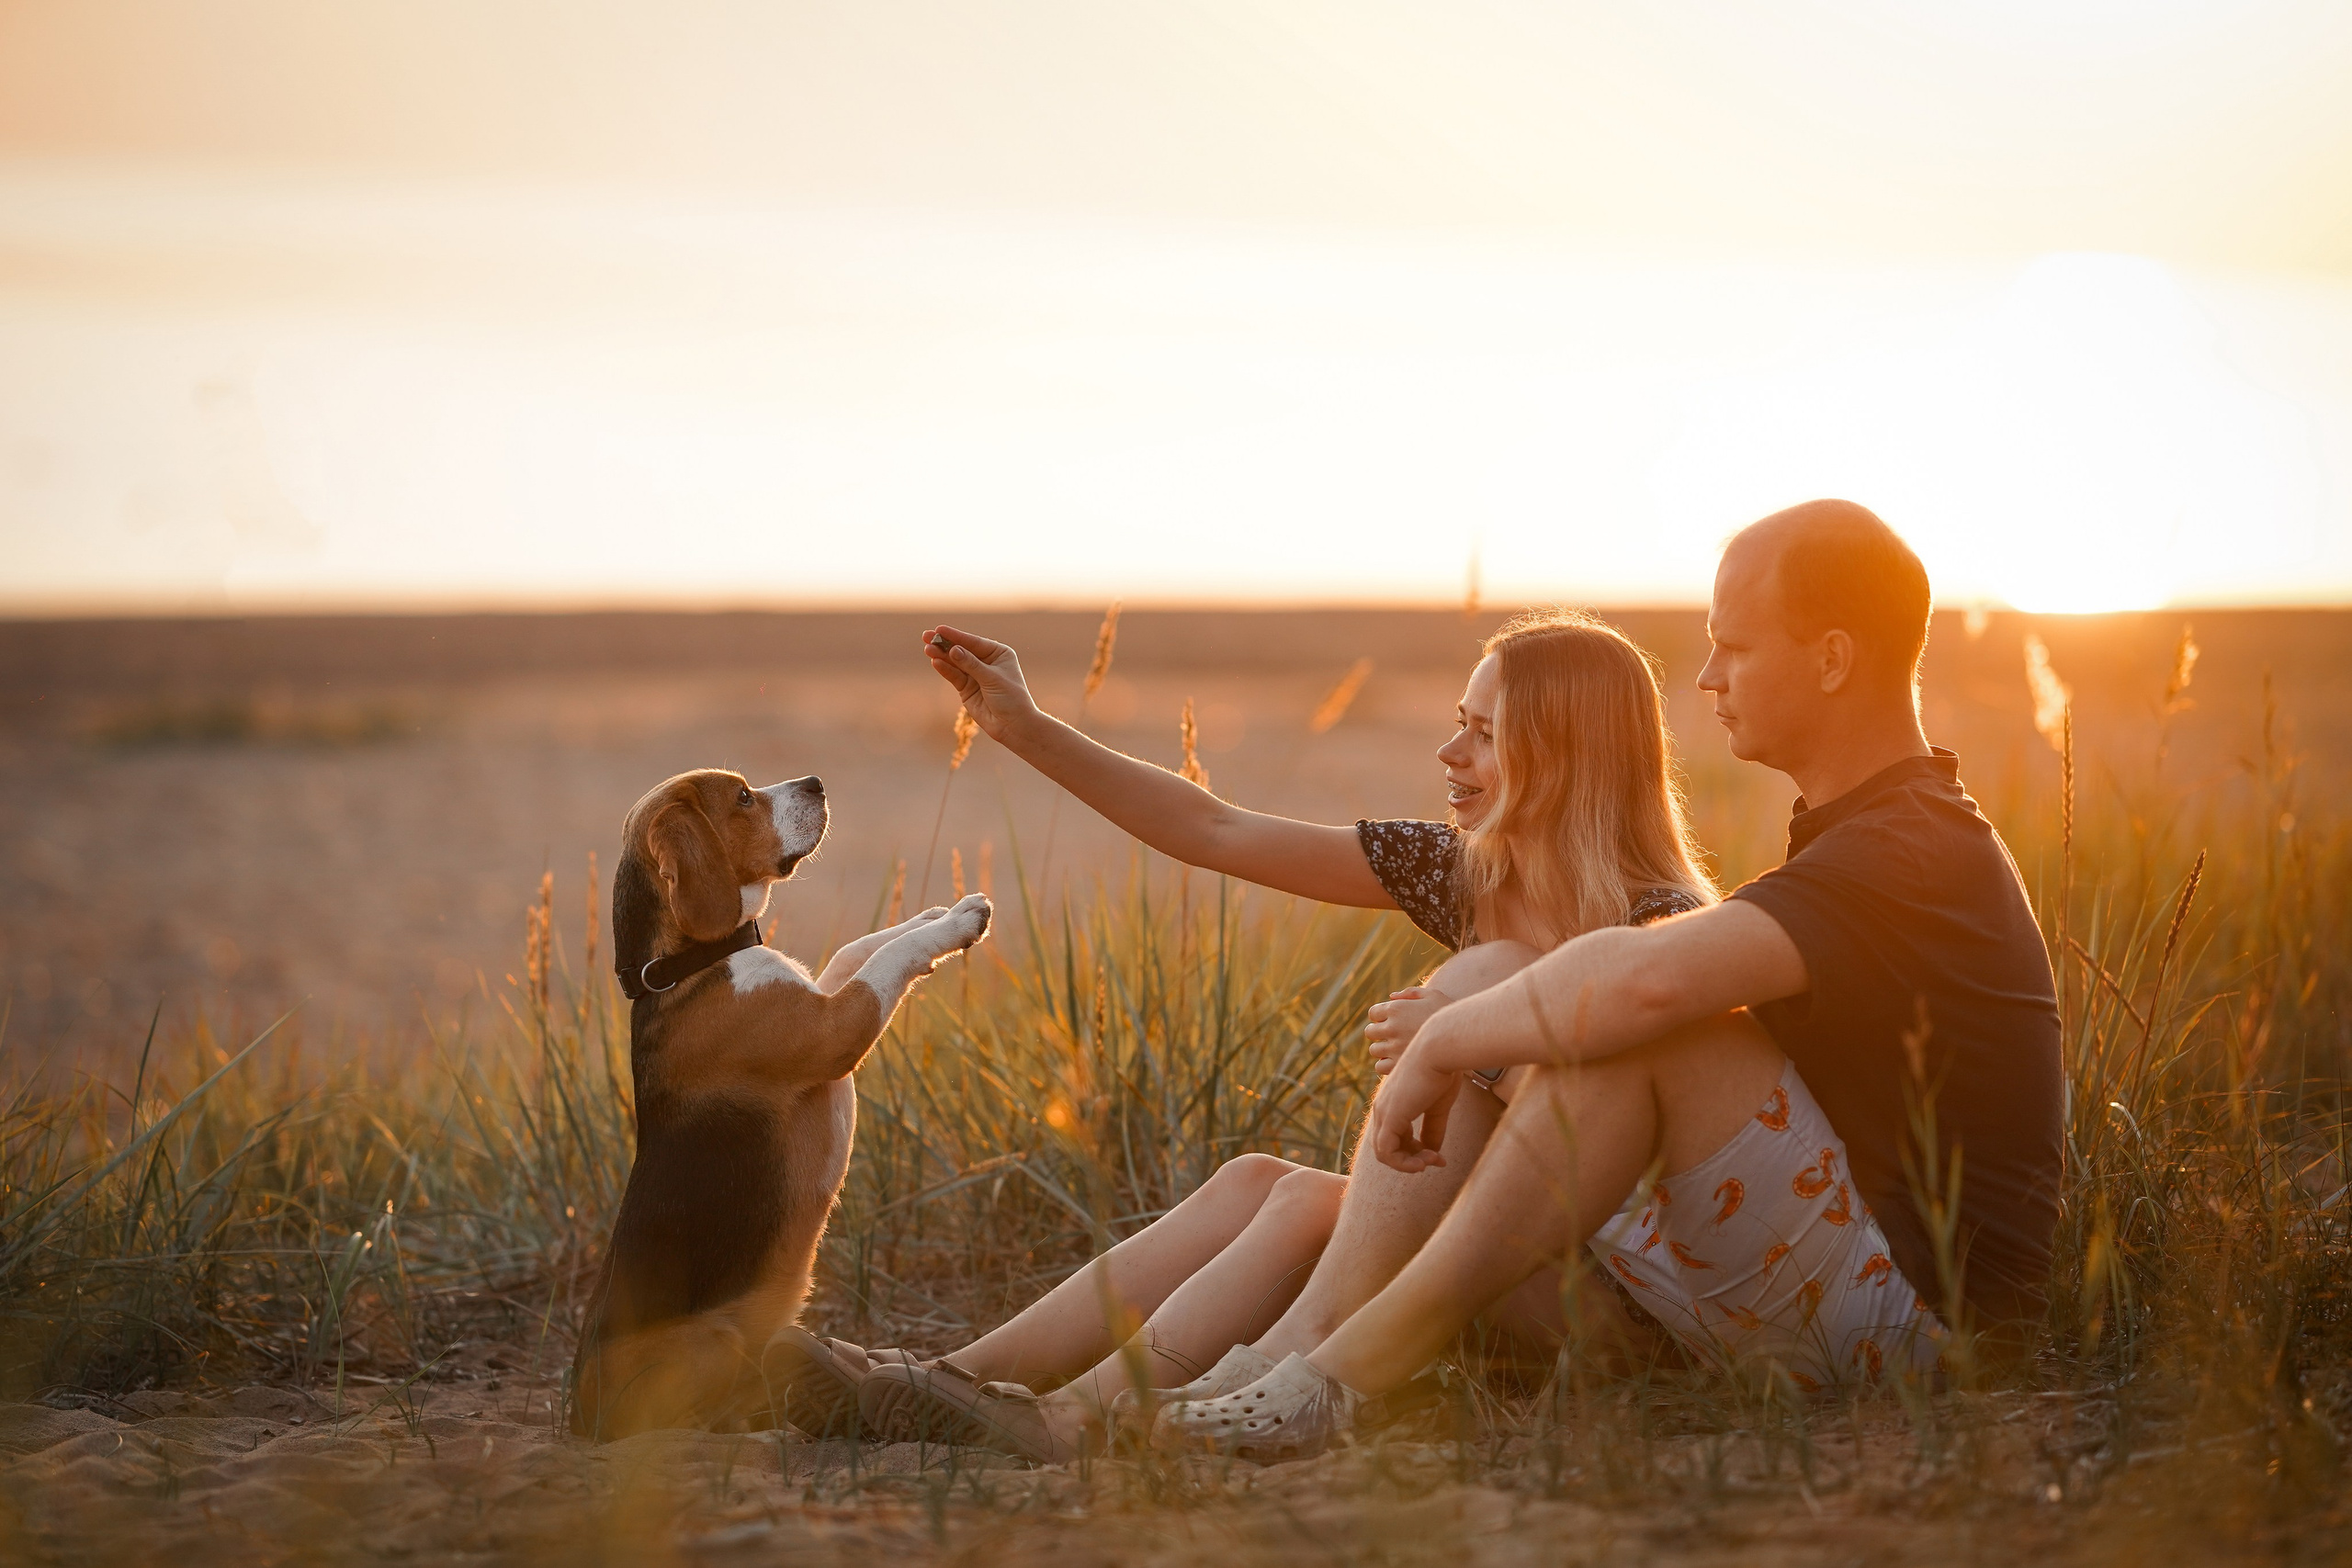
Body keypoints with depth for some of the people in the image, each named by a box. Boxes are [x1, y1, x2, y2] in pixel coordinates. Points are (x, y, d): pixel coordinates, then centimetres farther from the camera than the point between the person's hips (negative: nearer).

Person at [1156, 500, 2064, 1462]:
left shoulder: (1906, 855, -19)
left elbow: (1647, 979, -35)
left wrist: (1445, 1040, -20)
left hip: (1921, 1319, -10)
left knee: (1628, 1035, -28)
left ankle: (1352, 1374, -28)